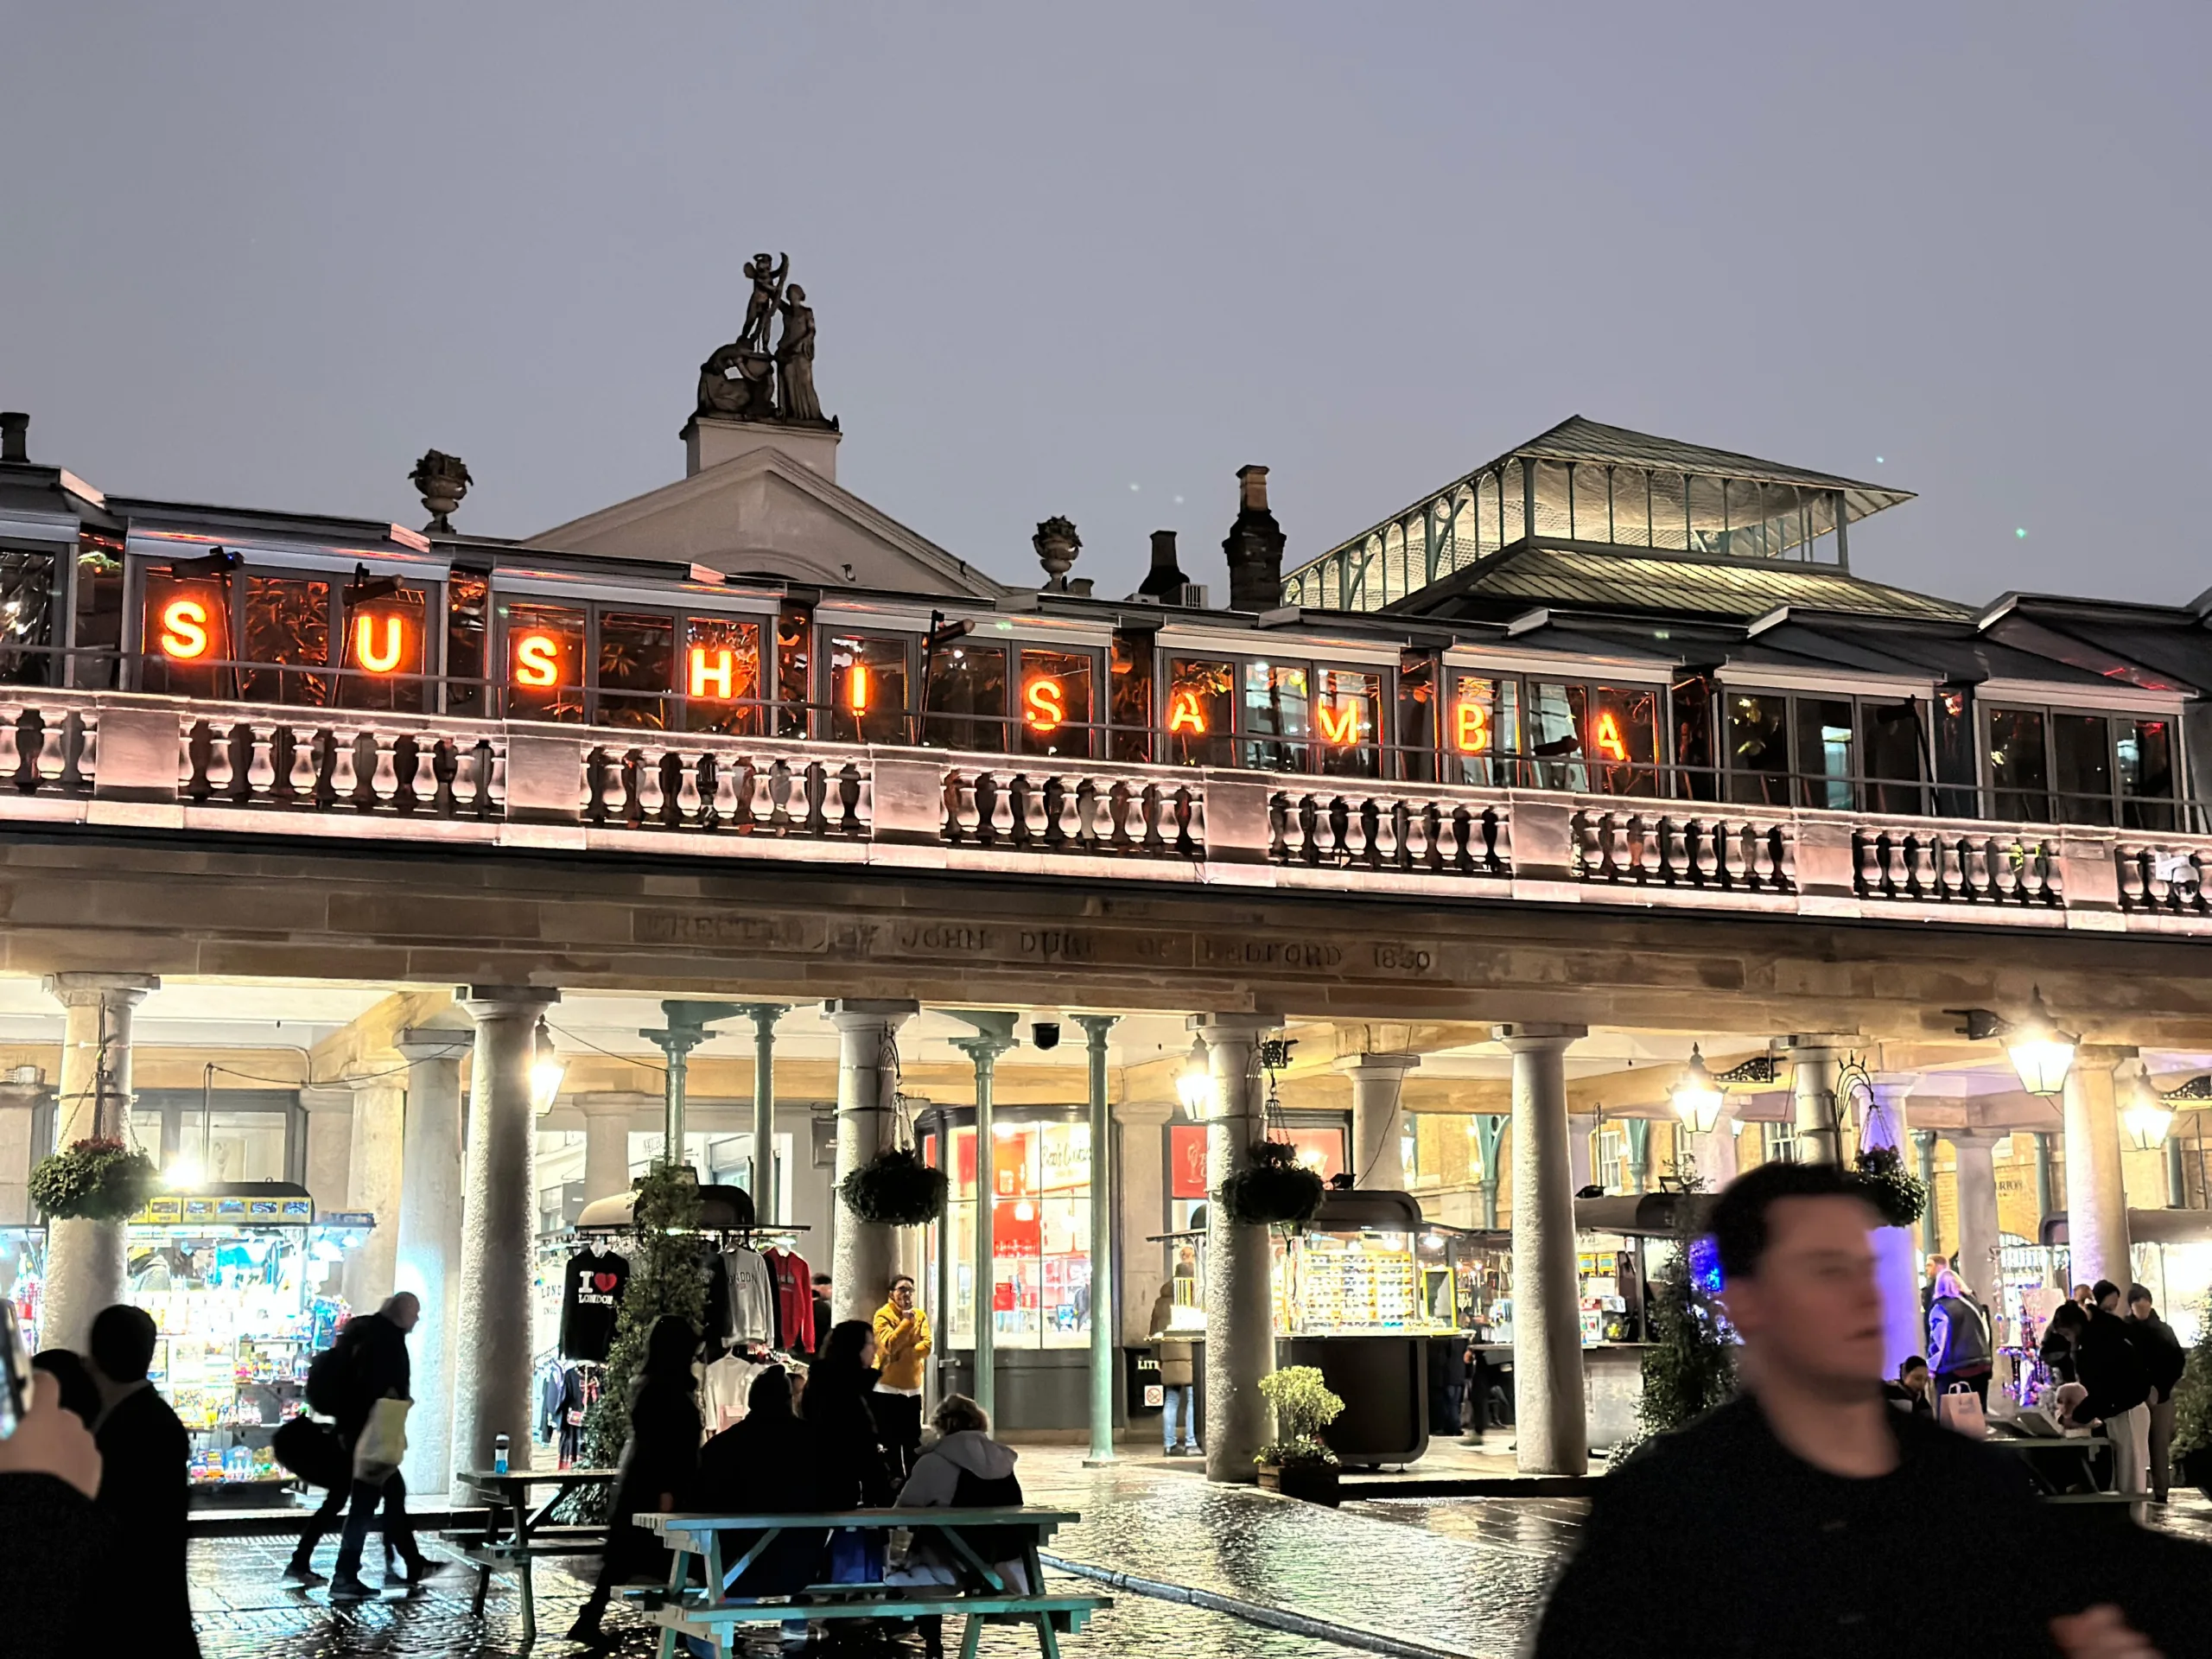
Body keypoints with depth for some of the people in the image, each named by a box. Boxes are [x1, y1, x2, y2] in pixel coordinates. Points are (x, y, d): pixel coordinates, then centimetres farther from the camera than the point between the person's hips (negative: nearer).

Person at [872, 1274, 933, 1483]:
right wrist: (906, 1322, -24)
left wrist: (904, 1353, -17)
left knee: (913, 1441, 7)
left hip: (913, 1387, 5)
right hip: (887, 1387, -5)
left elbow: (926, 1346, -5)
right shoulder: (883, 1315, -7)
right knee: (890, 1440, -1)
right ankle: (894, 1481, 4)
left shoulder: (920, 1315, 7)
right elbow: (890, 1345, -21)